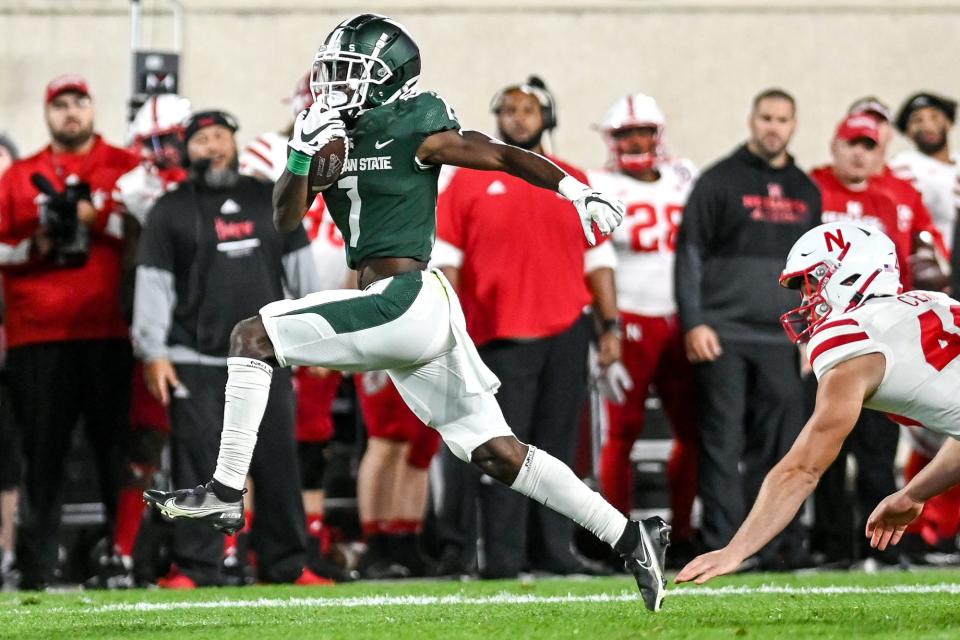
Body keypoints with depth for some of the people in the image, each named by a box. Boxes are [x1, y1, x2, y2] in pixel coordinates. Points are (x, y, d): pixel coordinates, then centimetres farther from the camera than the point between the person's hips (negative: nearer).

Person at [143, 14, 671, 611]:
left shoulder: (412, 134, -6)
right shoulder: (339, 139, 15)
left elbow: (507, 157, -2)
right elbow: (287, 219, 15)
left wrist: (581, 192, -7)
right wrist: (302, 156, -1)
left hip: (404, 301, -9)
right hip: (412, 315, 9)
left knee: (253, 337, -7)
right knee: (501, 455, 7)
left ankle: (226, 493, -5)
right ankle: (631, 538, 9)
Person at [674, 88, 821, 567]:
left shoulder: (806, 191, 15)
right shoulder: (720, 182, -1)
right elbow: (690, 253, -4)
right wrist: (694, 323, -11)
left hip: (780, 340, 4)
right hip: (723, 337, -4)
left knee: (776, 444, 1)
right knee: (723, 443, -5)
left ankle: (771, 541, 6)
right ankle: (723, 543, -4)